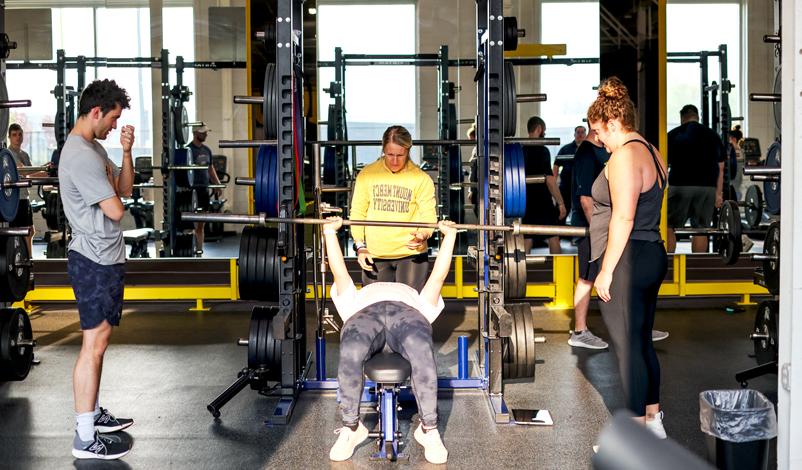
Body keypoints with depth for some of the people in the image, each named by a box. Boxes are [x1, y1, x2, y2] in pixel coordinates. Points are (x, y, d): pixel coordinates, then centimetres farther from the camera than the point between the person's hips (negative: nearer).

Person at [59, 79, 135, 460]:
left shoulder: (92, 148, 13)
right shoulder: (81, 155, -21)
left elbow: (124, 189, 14)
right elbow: (115, 210, -22)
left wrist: (126, 153, 0)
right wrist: (111, 195, 1)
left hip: (105, 257, 11)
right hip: (95, 261, -11)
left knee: (98, 340, 17)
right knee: (94, 344, -8)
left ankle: (93, 413, 28)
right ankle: (85, 439, -3)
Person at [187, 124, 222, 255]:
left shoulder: (207, 150, 14)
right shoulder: (188, 150, -9)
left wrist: (217, 184, 17)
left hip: (204, 189, 7)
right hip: (192, 190, -7)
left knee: (201, 224, 10)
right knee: (193, 224, -8)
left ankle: (199, 250, 15)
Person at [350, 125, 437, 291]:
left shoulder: (421, 179, -1)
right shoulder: (367, 175, 3)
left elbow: (429, 217, -4)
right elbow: (357, 213, 6)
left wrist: (422, 236, -25)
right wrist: (360, 246, -4)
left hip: (411, 254, -1)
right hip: (374, 255, 1)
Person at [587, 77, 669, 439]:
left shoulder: (624, 155, -15)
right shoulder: (651, 152, 15)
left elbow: (623, 218, -21)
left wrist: (606, 271, -18)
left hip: (626, 261, -10)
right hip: (654, 256, 10)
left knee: (627, 348, -3)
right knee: (643, 342, 17)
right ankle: (653, 419, 27)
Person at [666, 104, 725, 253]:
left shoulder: (673, 135, 5)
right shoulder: (712, 135, 12)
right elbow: (720, 168, 10)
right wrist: (718, 194, 14)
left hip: (680, 186, -2)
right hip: (707, 187, 2)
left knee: (669, 227, 6)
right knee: (701, 229, 6)